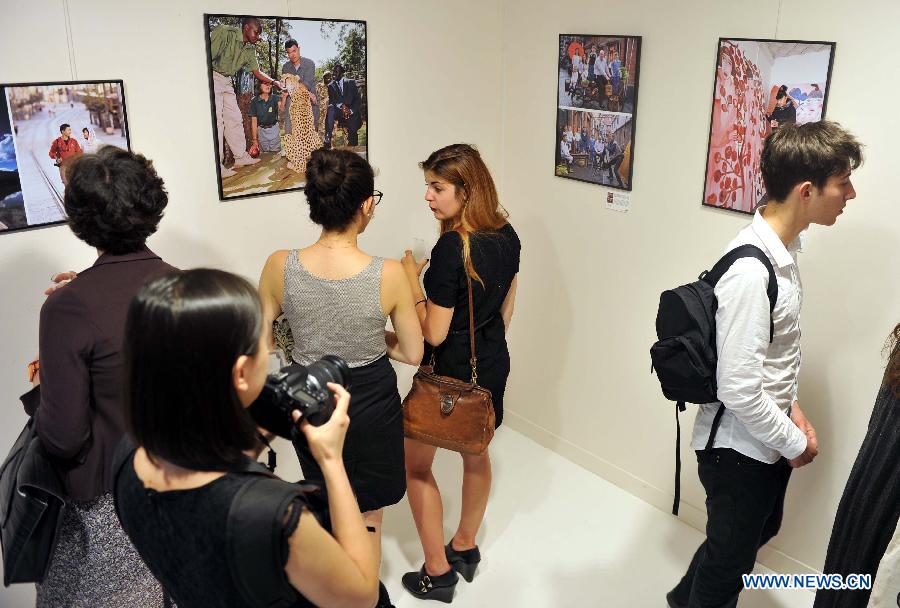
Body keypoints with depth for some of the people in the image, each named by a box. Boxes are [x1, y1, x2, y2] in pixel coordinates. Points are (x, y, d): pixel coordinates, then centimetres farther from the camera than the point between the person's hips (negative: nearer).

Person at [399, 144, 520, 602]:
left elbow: (434, 334, -24)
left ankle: (437, 573, 21)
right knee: (476, 453, 24)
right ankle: (466, 548, 43)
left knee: (416, 465, 12)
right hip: (493, 365, 8)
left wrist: (411, 282, -15)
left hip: (449, 371, -8)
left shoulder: (452, 247, -28)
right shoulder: (507, 235, -3)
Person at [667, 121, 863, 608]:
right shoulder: (751, 272, -31)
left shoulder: (783, 247, -1)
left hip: (766, 437, 9)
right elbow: (738, 390, -29)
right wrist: (794, 441, -15)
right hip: (739, 447, -9)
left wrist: (792, 407, 4)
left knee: (759, 529, 30)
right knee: (730, 557, 15)